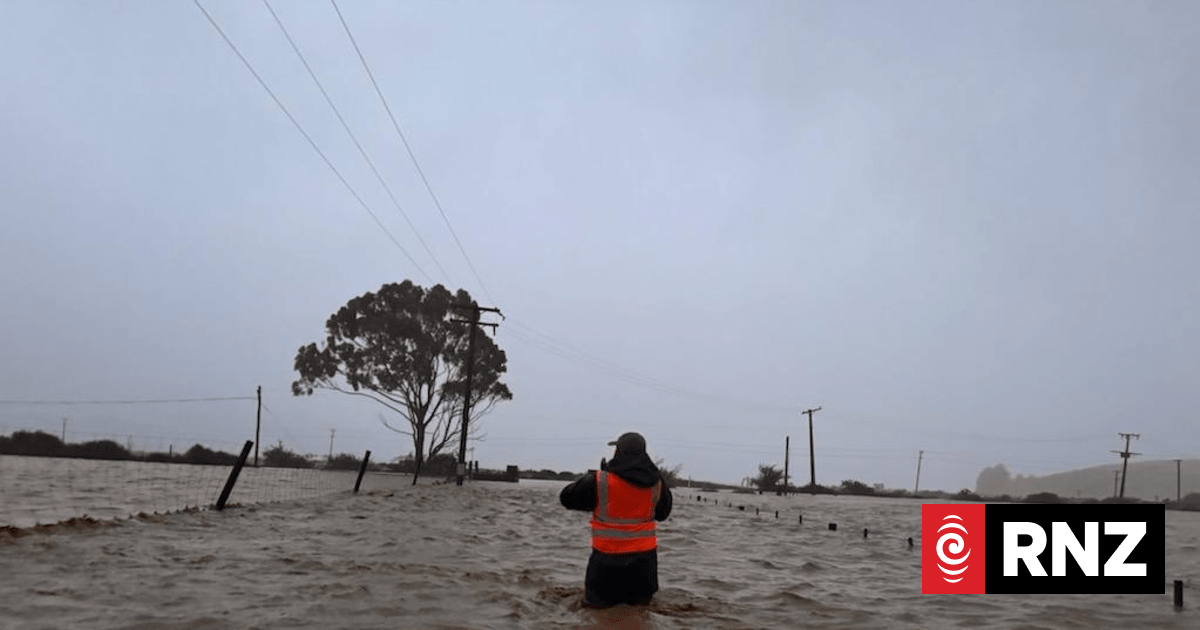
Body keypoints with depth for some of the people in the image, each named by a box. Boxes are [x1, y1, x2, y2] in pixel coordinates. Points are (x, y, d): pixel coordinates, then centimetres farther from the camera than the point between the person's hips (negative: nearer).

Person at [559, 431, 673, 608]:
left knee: (595, 605, 8)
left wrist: (586, 479, 13)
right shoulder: (656, 482, -2)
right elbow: (663, 513, 15)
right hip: (644, 557, 3)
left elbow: (567, 498, -1)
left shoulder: (600, 481, -15)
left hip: (607, 557, -3)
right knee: (640, 605, 16)